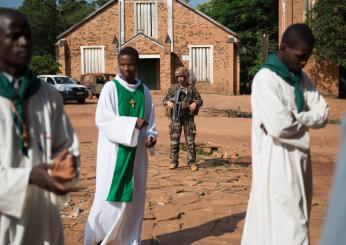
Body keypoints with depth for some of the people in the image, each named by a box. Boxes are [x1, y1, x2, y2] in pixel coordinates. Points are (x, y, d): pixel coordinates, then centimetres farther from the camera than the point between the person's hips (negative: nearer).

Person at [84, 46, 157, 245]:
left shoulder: (144, 91, 8)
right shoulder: (110, 88, -6)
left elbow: (150, 120, 12)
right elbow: (102, 119, -15)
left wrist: (151, 136, -8)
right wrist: (132, 123, -22)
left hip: (137, 153, 4)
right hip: (114, 152, -4)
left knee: (134, 198, 8)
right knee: (110, 196, -4)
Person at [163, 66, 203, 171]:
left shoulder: (192, 88, 6)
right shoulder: (173, 88, 8)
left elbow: (200, 100, 8)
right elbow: (164, 100, 11)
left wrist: (195, 103, -14)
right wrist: (168, 102, -12)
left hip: (188, 117, -1)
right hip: (175, 117, 1)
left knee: (190, 140, 0)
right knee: (174, 140, 1)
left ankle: (192, 162, 5)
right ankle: (174, 162, 9)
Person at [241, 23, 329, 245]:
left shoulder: (301, 78, 9)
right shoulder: (265, 79, -15)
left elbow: (323, 113, 5)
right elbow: (278, 126, -24)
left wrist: (298, 118, -13)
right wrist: (306, 120, -5)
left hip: (298, 159, 8)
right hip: (277, 162, -8)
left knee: (297, 218, 15)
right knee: (287, 227, -6)